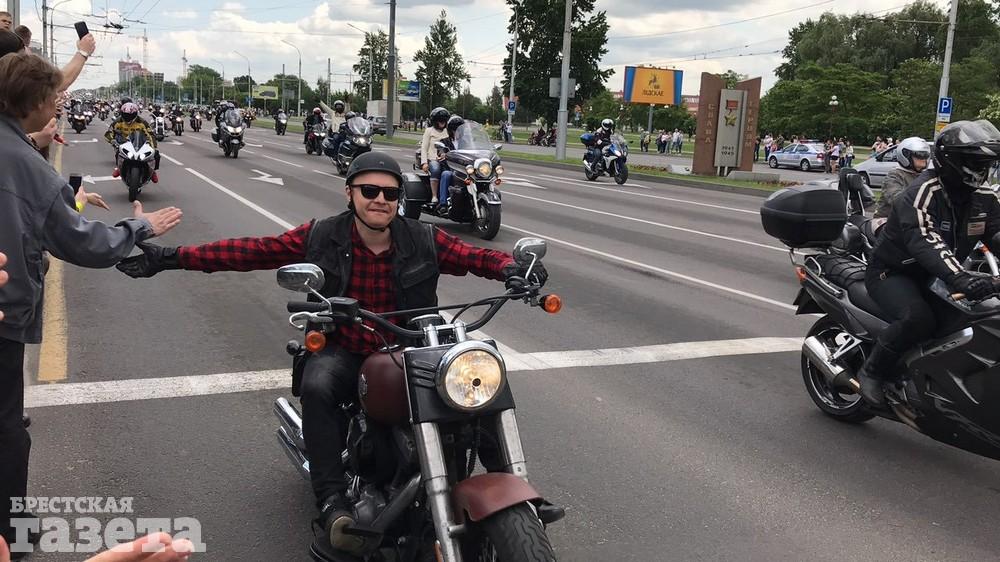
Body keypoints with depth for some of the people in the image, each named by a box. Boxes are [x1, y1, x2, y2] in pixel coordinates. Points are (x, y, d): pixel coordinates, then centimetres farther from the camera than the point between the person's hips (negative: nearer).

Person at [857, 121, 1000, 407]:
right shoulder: (923, 192, -24)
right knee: (919, 317, -35)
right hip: (892, 273, -8)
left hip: (933, 277, 8)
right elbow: (924, 242, -40)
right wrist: (959, 278, -55)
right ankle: (871, 370, -14)